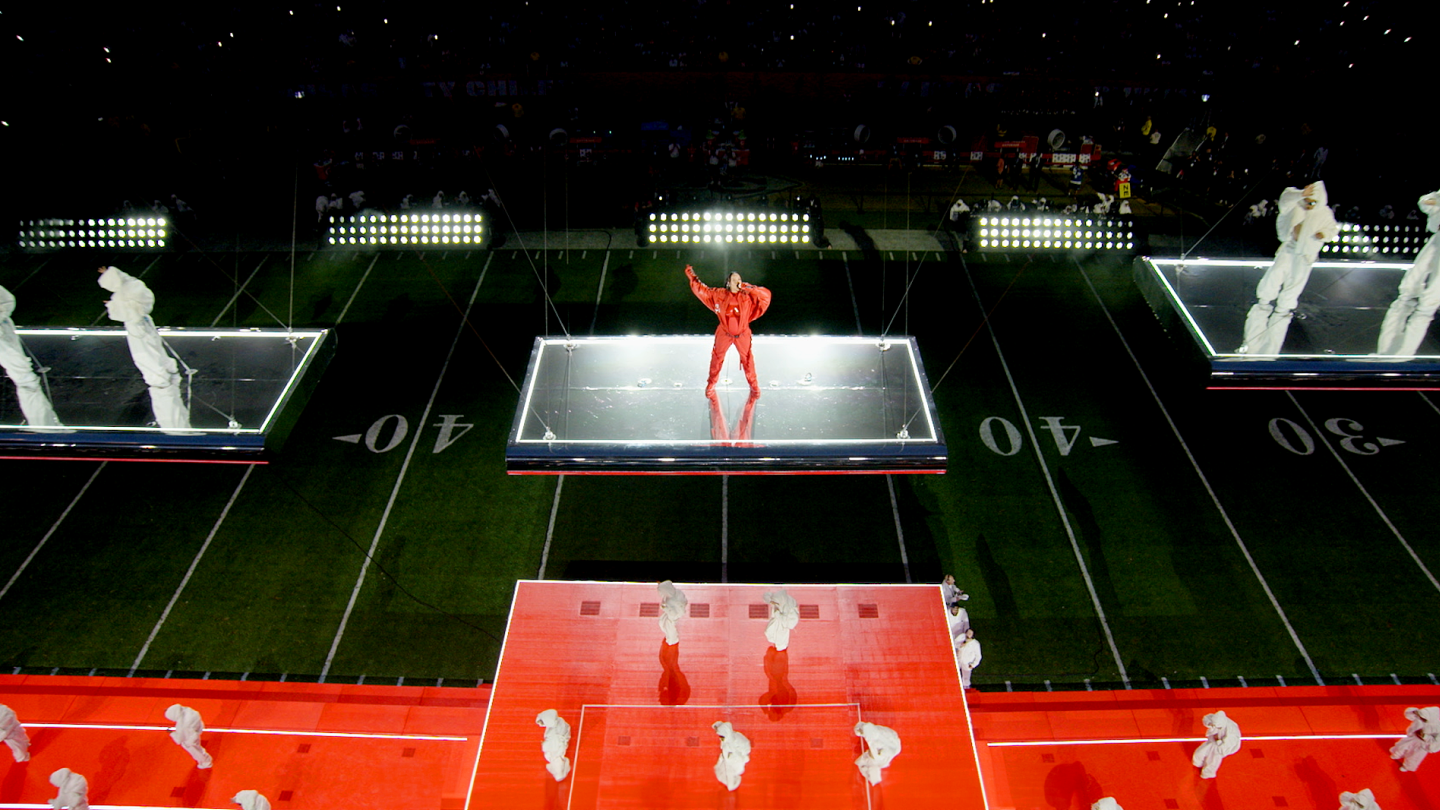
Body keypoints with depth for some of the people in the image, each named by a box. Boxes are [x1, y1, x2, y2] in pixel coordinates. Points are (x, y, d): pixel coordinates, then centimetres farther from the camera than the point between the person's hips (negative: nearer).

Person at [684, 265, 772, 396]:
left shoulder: (747, 295, -12)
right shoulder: (719, 294, -11)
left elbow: (766, 295, -19)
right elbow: (701, 290, -2)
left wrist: (748, 288, -25)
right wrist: (692, 276, -2)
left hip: (742, 334, 0)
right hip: (724, 334, 0)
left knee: (747, 359, 10)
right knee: (717, 358, 13)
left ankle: (754, 385, 32)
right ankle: (711, 384, 34)